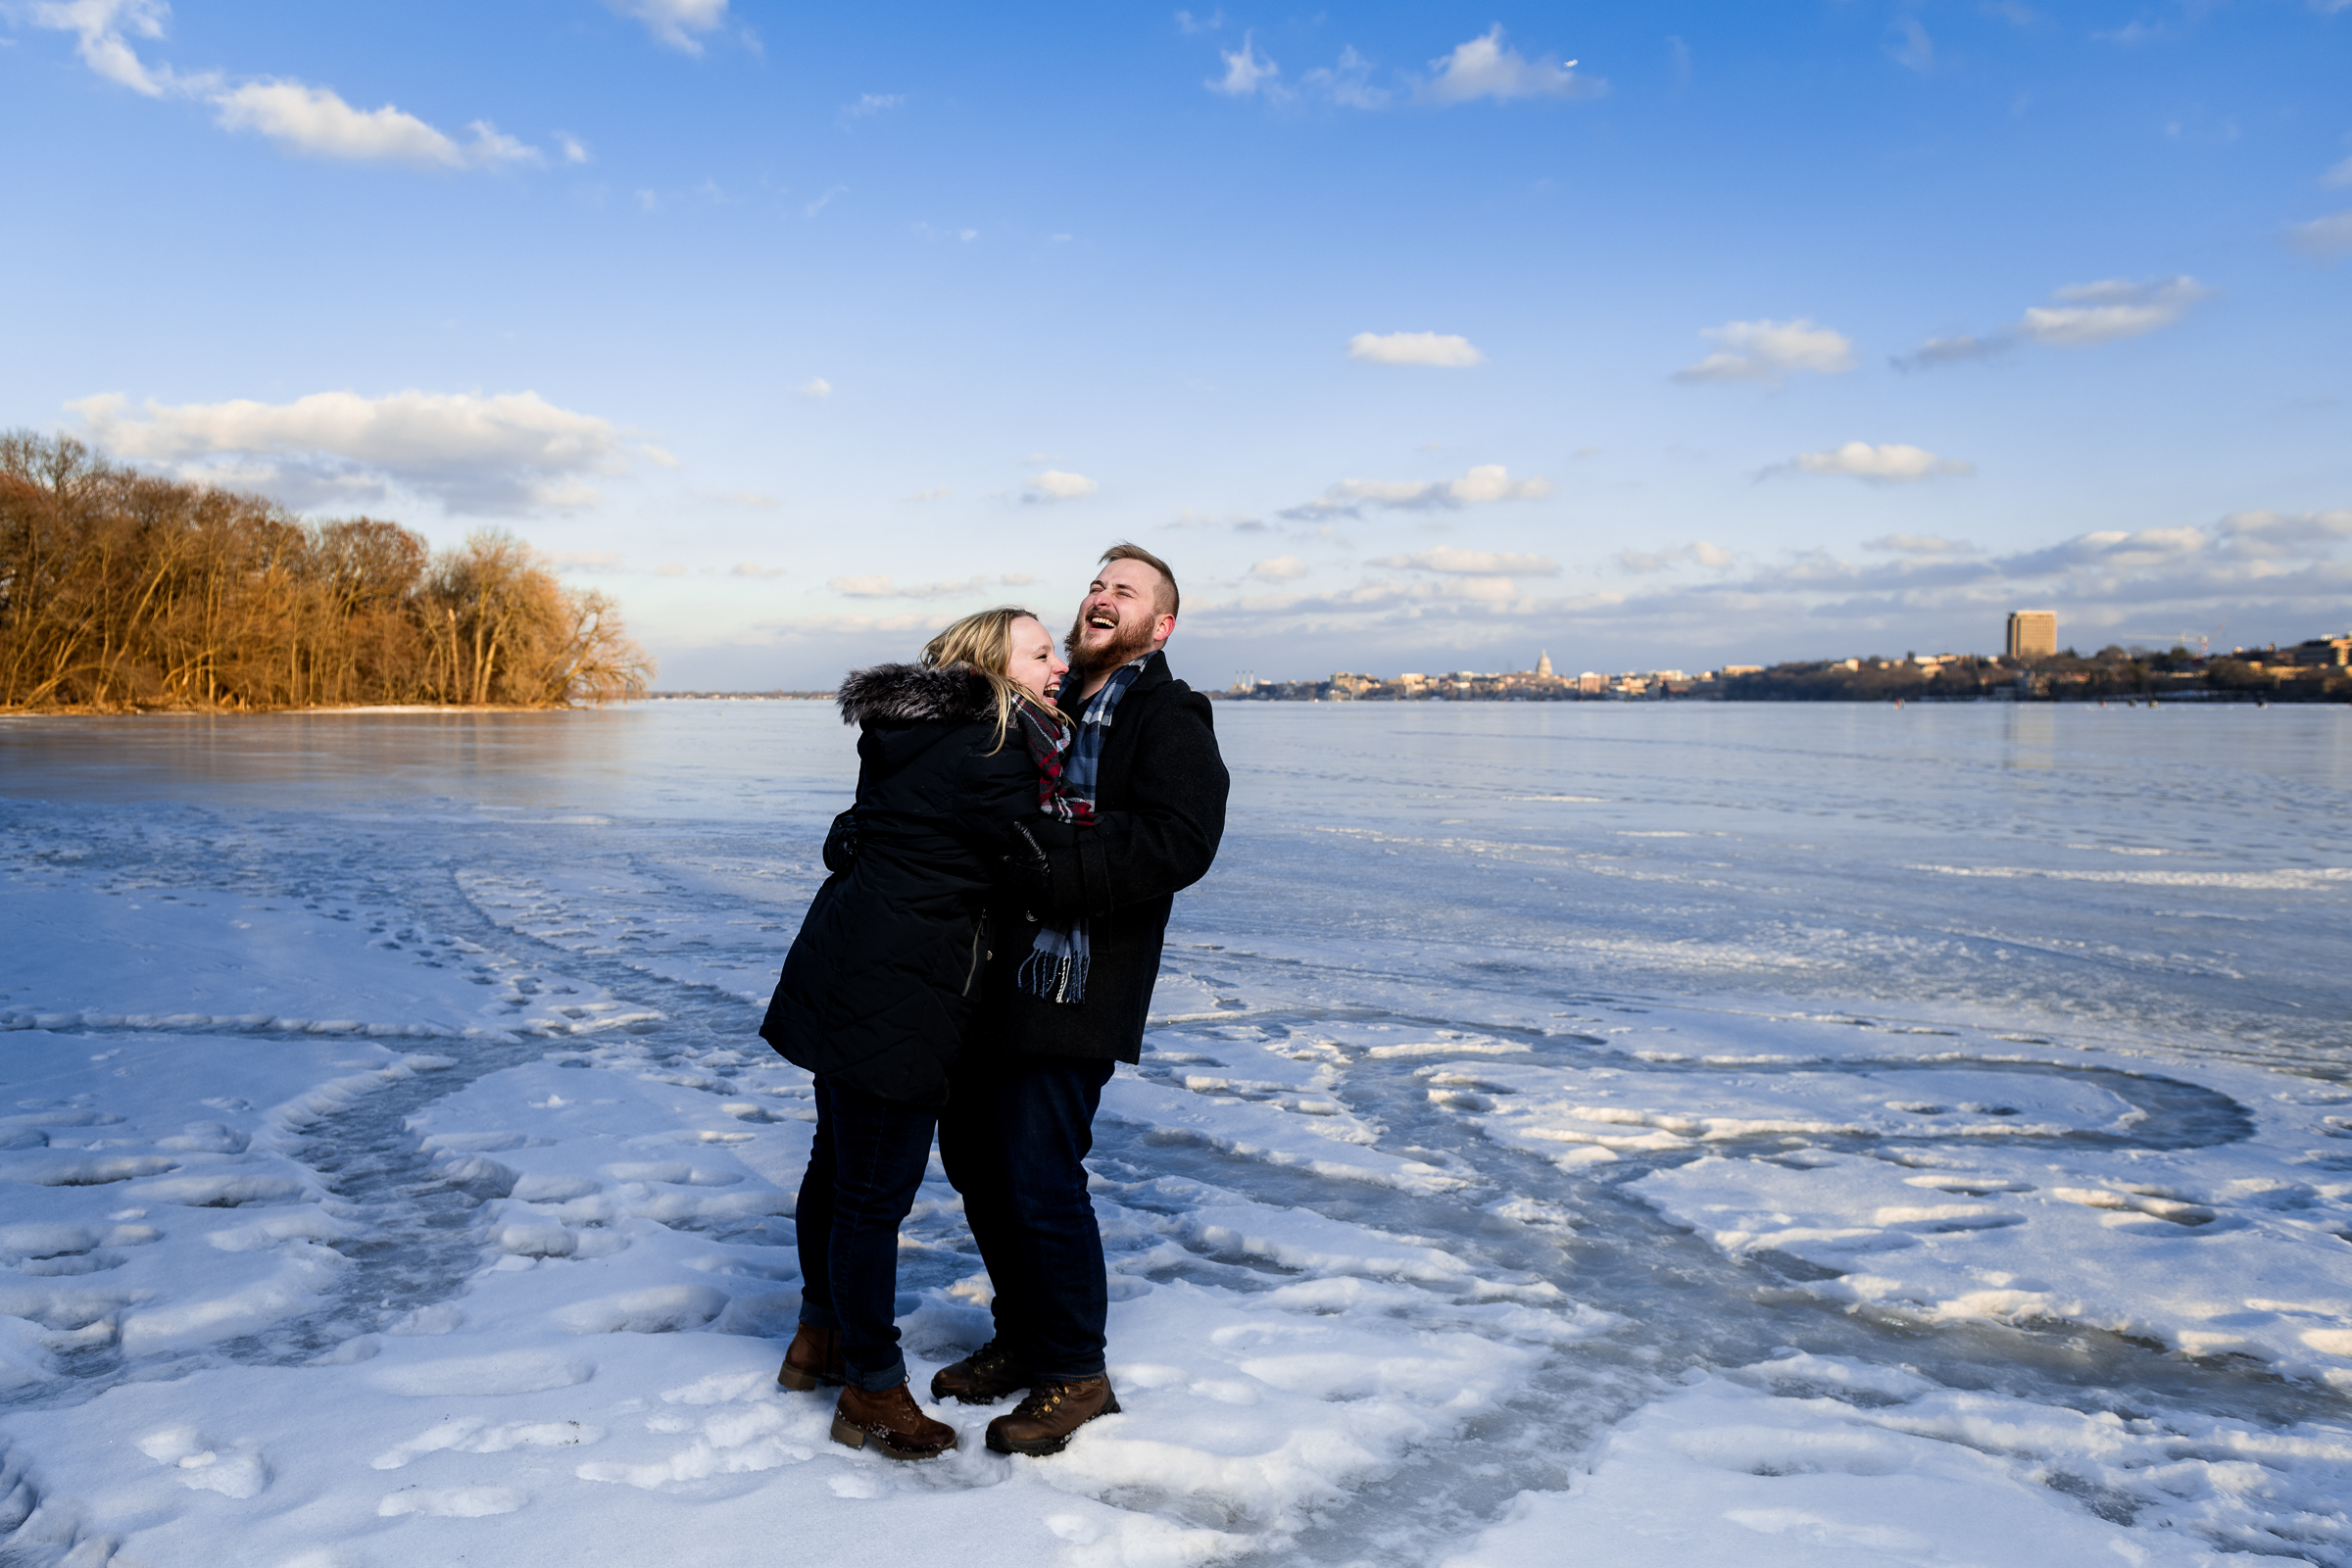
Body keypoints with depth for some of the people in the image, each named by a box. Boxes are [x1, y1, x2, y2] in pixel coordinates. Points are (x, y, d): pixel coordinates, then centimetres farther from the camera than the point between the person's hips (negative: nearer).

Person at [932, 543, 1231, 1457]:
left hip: (1073, 988, -8)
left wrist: (1047, 869, -26)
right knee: (973, 1155, 15)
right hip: (990, 971, 9)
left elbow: (1176, 845, -22)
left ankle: (1075, 1375, 14)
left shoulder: (1170, 722, -6)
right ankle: (1020, 1339, 32)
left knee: (1038, 1176, -5)